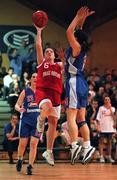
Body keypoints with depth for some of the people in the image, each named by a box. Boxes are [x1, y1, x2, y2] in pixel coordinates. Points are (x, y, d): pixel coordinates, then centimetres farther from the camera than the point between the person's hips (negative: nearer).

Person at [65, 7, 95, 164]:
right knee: (81, 119, 8)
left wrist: (78, 17, -6)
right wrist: (82, 19, 24)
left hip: (74, 82, -9)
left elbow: (69, 32, -15)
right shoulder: (82, 49, 13)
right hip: (82, 83, 9)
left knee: (71, 117, -12)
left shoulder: (76, 48, -8)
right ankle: (87, 147, 5)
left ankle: (74, 146, -19)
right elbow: (77, 32, 26)